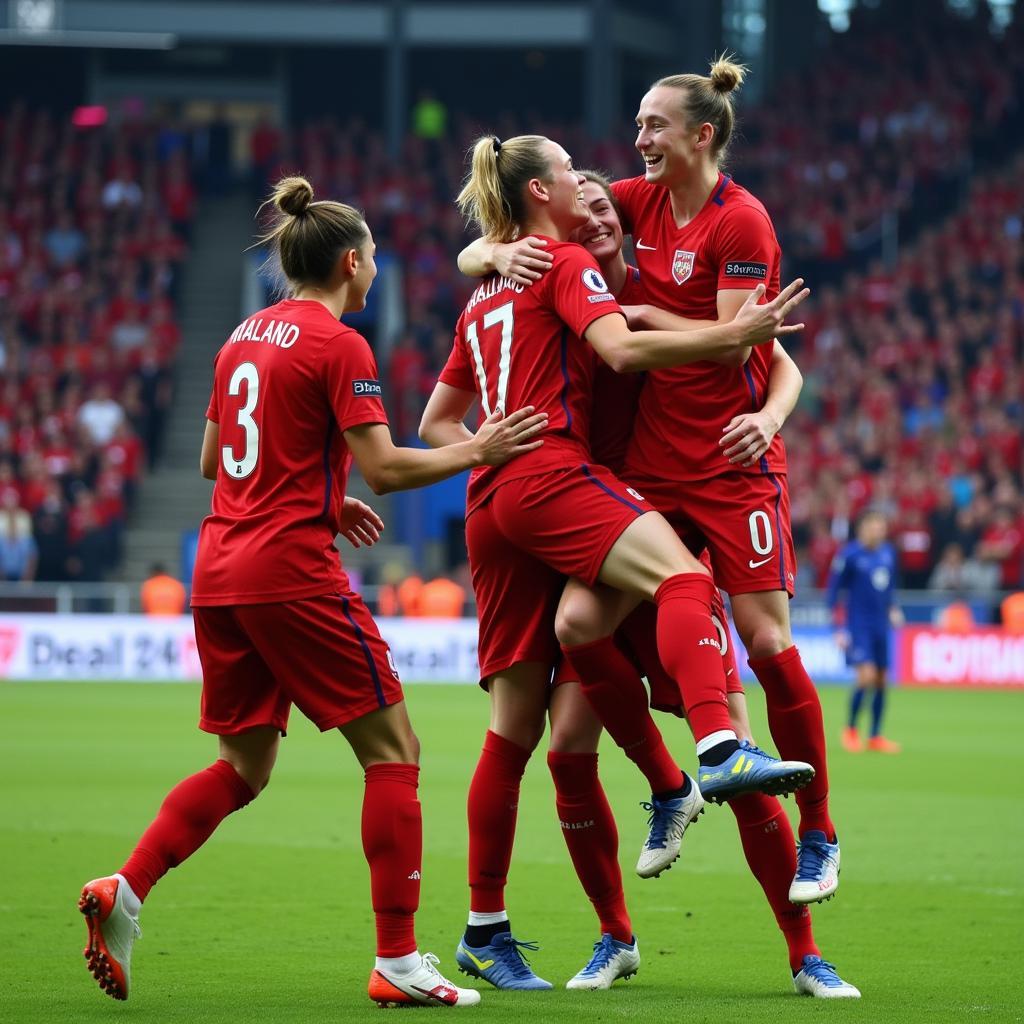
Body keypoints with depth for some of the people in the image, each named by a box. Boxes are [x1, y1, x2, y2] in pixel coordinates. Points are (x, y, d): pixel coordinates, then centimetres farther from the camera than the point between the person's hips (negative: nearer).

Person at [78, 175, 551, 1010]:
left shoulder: (245, 337, 15)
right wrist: (477, 451, -2)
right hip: (291, 571, -8)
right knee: (393, 751, 1)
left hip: (219, 567, 8)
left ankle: (125, 891, -1)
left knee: (244, 766, 17)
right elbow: (384, 467, -14)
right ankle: (397, 961, -2)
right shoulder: (339, 346, -8)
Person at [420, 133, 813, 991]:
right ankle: (722, 752, -58)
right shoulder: (566, 264, 3)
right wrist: (733, 333, -17)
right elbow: (623, 349, -16)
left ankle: (485, 933, 9)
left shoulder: (485, 296, 28)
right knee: (682, 579, -29)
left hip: (494, 503, 9)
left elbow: (436, 421, 31)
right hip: (554, 476, -9)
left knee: (515, 723, 8)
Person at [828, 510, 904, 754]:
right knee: (866, 675, -17)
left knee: (881, 679, 5)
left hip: (880, 624, 6)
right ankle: (850, 730, 2)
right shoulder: (849, 555, -10)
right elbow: (833, 591, -6)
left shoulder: (888, 552, 8)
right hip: (857, 625, -6)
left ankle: (875, 738, 14)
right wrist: (841, 628, -9)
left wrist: (893, 608, 8)